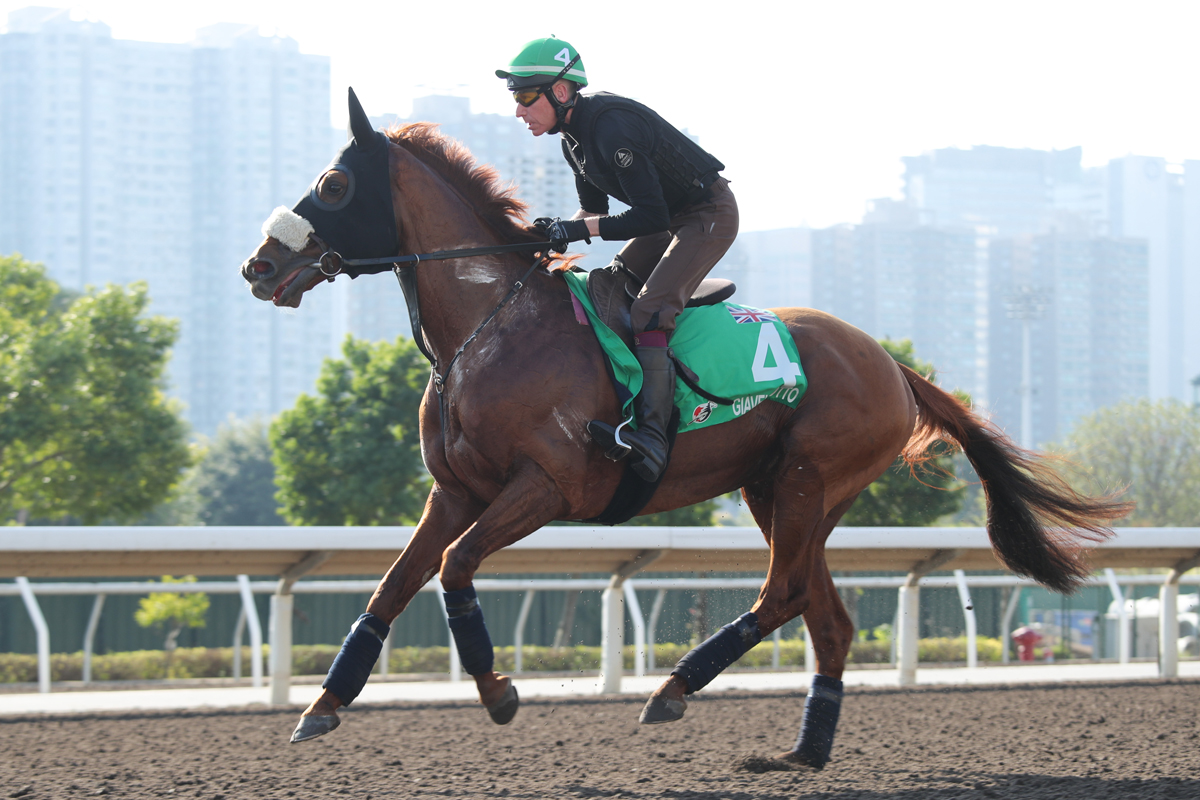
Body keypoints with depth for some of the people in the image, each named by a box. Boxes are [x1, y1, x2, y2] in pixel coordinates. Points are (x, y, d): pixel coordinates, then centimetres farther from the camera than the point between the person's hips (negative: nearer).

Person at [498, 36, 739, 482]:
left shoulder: (613, 129, -29)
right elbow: (594, 210, 13)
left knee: (649, 312, -25)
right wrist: (558, 231, -7)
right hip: (669, 216, 10)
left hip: (710, 214, -10)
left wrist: (579, 229, -31)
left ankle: (651, 438, -35)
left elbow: (651, 218, -32)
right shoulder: (574, 138, 1)